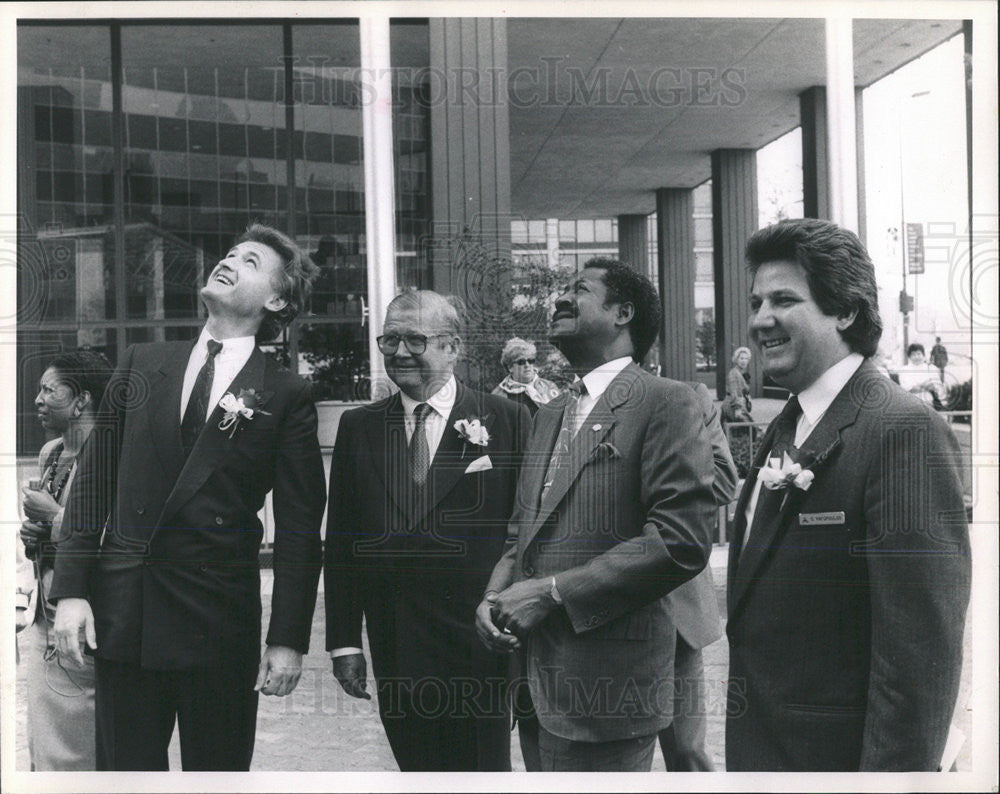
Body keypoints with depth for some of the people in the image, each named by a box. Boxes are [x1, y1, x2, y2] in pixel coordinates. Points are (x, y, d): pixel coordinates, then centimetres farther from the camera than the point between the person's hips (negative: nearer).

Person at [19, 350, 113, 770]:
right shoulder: (50, 453, 11)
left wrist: (54, 517, -17)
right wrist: (33, 533, 3)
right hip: (45, 625, 9)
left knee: (68, 759, 2)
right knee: (41, 753, 17)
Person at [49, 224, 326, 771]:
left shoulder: (287, 397, -1)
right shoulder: (142, 364, 10)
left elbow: (299, 527, -2)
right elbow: (94, 479, 9)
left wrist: (289, 638, -6)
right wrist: (71, 589, 2)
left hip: (220, 618, -2)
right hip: (120, 610, 3)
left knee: (219, 769, 7)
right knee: (124, 768, 9)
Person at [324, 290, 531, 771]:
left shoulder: (506, 420, -2)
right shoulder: (358, 428, 8)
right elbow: (341, 543, 8)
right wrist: (343, 642, 3)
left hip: (480, 646, -3)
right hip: (395, 654, 3)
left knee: (484, 769, 4)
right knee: (417, 769, 12)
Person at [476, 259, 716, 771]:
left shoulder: (665, 403, -8)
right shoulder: (549, 416, 18)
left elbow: (681, 542, -18)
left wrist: (552, 592, -16)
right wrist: (495, 595, 0)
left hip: (607, 686, -7)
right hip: (536, 683, 8)